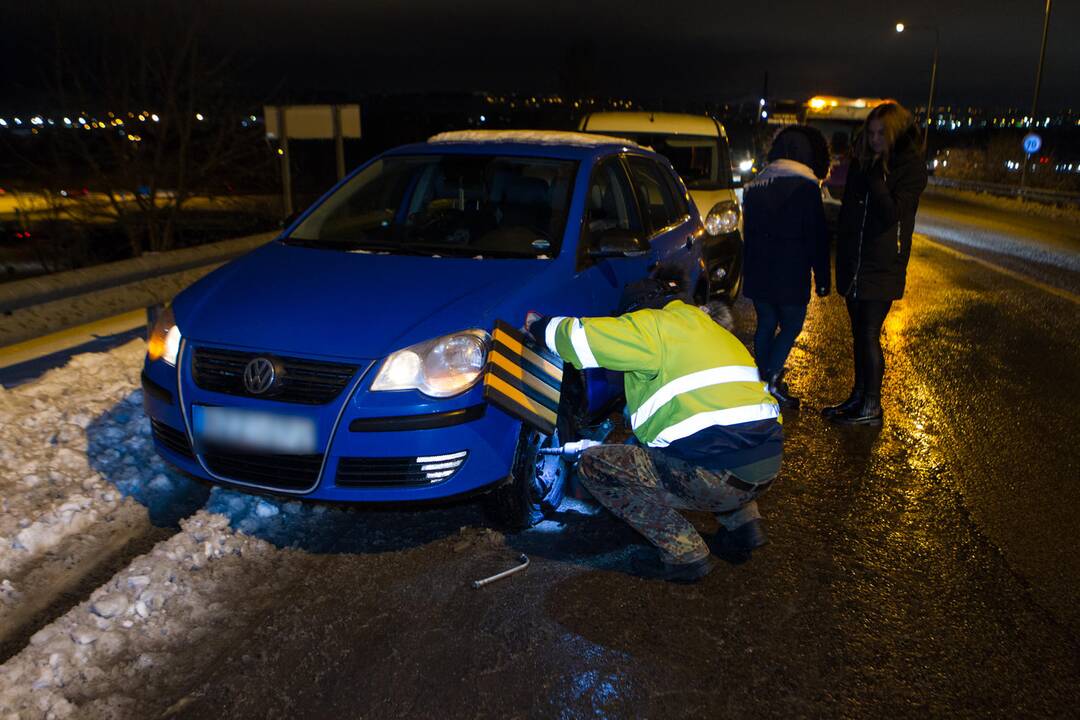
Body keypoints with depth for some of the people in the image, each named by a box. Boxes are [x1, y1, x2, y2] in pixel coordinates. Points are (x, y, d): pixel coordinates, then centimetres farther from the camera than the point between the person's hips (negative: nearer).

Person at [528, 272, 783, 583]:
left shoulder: (657, 324, -1)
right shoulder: (710, 328, 26)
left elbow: (580, 336, -4)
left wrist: (539, 325, 18)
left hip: (716, 476, -9)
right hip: (767, 466, 9)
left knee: (594, 465, 3)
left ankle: (685, 554, 2)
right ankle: (744, 525, 24)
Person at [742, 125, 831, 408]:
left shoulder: (755, 185, 11)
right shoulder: (805, 186, -9)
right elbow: (817, 236, -10)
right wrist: (822, 278, -4)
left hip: (758, 273, 6)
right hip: (790, 275, -6)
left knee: (765, 324, 15)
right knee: (791, 326, 4)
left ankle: (762, 383, 18)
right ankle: (772, 378, -10)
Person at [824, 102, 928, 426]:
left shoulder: (911, 166, -9)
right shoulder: (862, 161, 9)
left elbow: (893, 213, -20)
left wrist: (875, 176, -24)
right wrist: (842, 251, 12)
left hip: (882, 266, -6)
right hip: (854, 262, 6)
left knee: (869, 335, -4)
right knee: (859, 333, 14)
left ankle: (872, 407, 7)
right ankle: (858, 397, 26)